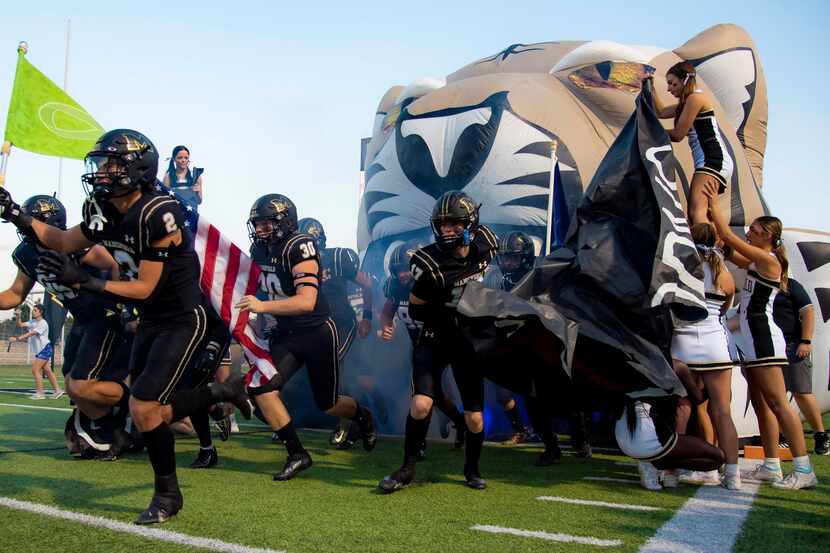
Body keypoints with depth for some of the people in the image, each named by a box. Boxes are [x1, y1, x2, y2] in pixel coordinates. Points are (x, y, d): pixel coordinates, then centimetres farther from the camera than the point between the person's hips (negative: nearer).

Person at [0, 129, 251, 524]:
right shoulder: (104, 211, -1)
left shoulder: (158, 214, -25)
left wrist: (84, 281, -29)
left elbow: (145, 289, -23)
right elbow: (65, 242, 16)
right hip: (151, 320, 9)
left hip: (183, 320, -9)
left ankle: (167, 494, 12)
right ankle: (224, 392, 30)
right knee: (152, 410, 10)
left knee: (144, 409, -10)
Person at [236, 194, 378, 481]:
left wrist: (262, 306, -38)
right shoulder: (259, 249, 3)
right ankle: (297, 454, 0)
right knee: (260, 387, -13)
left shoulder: (299, 247, -21)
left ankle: (363, 416, 41)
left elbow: (306, 302, -32)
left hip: (317, 333, -7)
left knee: (327, 404, 5)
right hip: (285, 334, 7)